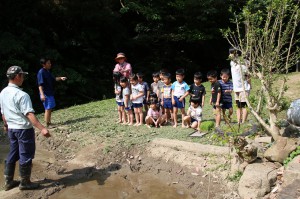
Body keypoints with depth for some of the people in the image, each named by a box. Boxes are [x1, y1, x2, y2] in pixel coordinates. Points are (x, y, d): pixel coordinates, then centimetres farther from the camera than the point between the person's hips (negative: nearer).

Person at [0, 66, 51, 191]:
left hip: (11, 129, 8)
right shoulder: (21, 95, -21)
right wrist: (42, 128, -33)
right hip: (24, 129, -8)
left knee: (13, 154, 18)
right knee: (25, 156, 5)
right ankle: (25, 183, 17)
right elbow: (29, 114, -28)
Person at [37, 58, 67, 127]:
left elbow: (53, 79, 23)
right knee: (48, 109, -7)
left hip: (50, 93, 10)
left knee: (50, 109, 14)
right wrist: (42, 94, -26)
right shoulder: (41, 72, -15)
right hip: (45, 94, -10)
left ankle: (49, 123, 23)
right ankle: (47, 125, -1)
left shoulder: (48, 71, 12)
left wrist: (60, 78, 6)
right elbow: (40, 84, -20)